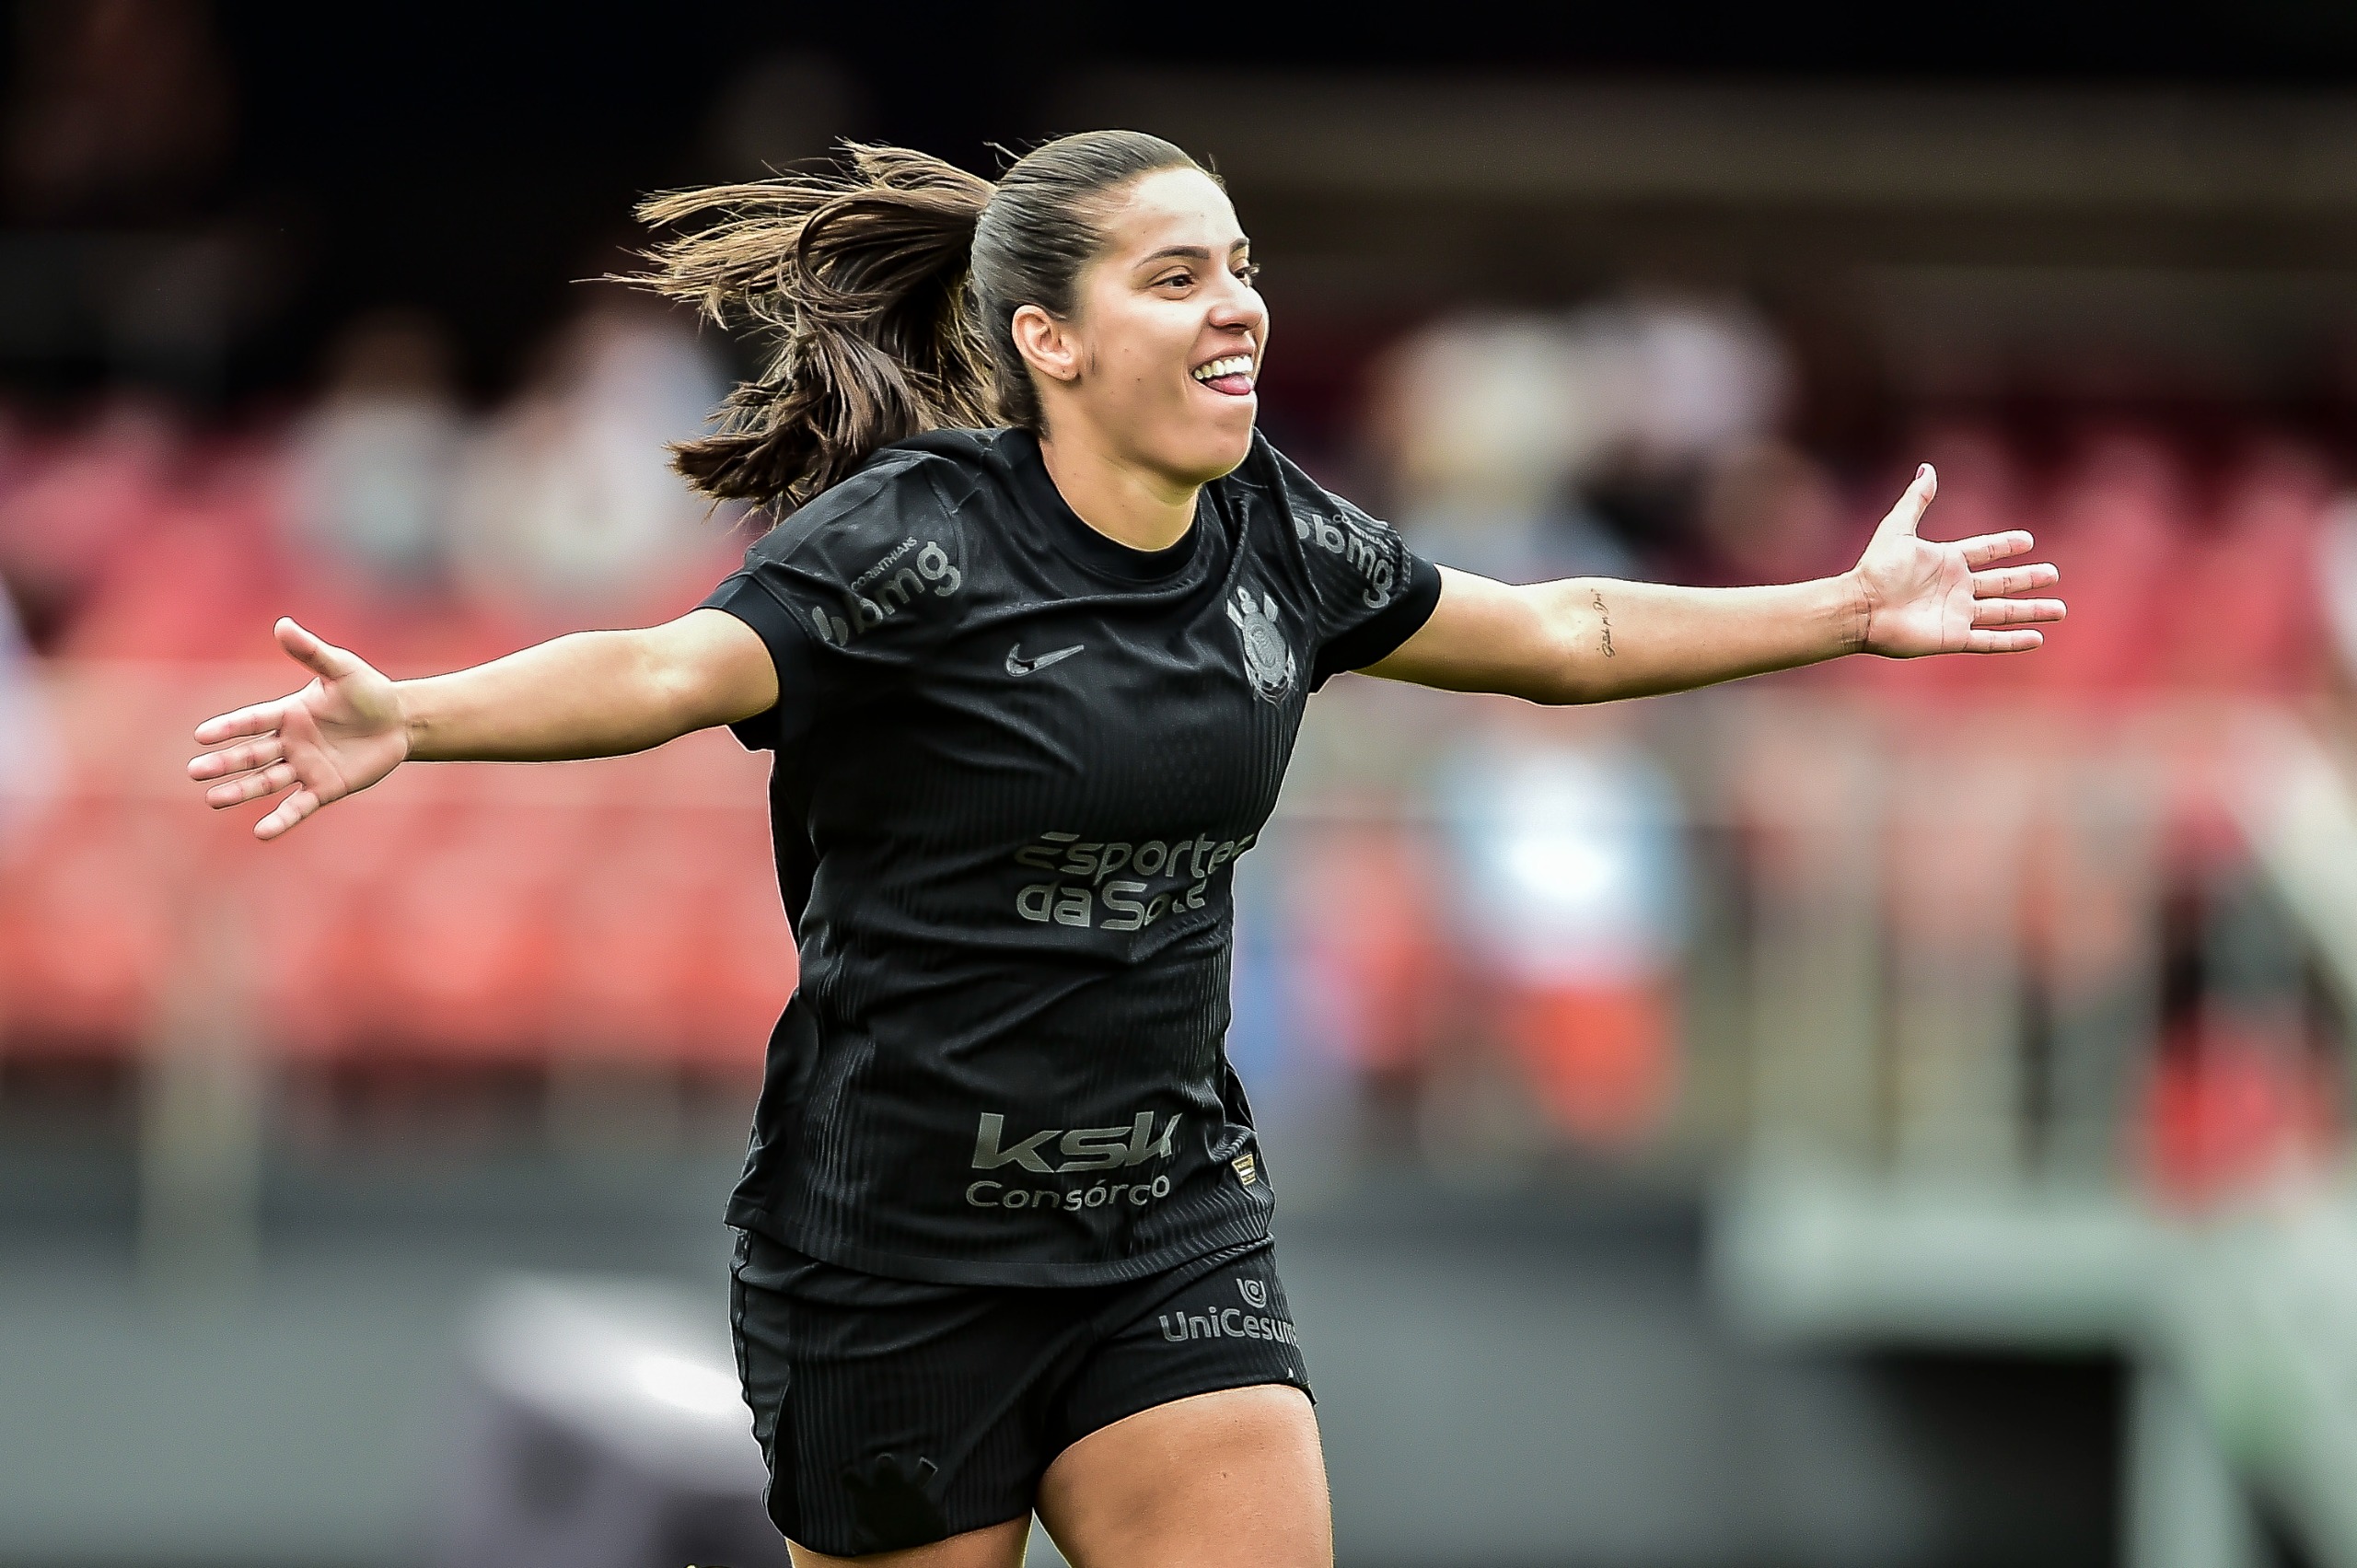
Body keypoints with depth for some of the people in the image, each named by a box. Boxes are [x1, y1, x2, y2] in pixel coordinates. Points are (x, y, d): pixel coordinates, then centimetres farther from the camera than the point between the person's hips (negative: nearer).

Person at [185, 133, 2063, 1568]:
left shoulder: (1275, 540, 4)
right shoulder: (918, 538, -16)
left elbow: (1559, 636, 19)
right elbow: (671, 666, -31)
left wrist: (1852, 611, 22)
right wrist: (410, 717, -49)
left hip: (1172, 1215, 5)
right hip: (900, 1244, -5)